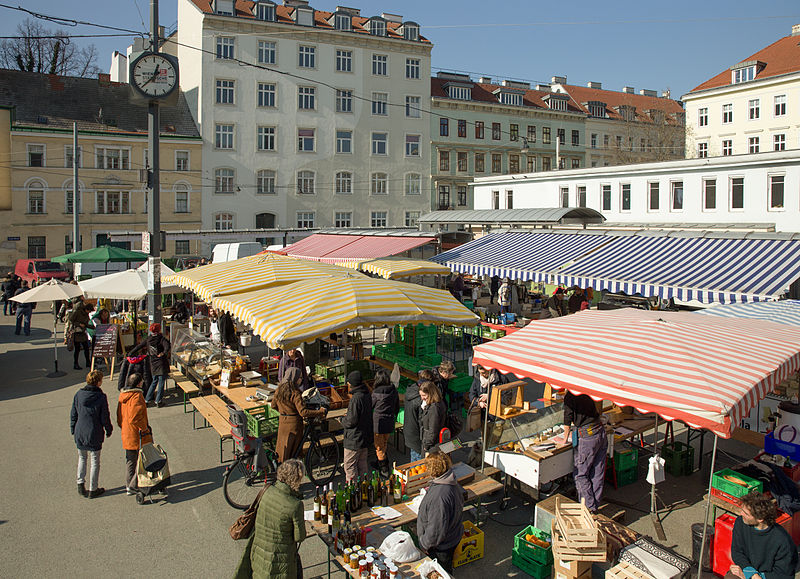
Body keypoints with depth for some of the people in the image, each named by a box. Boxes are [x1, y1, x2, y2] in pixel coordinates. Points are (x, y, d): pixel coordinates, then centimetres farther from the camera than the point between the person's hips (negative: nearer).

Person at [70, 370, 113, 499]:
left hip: (80, 433, 4)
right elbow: (105, 417, -10)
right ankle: (93, 489, 17)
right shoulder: (101, 397, -15)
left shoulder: (78, 394, -4)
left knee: (82, 459, 22)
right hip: (94, 435, -4)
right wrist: (108, 430, 6)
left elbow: (73, 414, 4)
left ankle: (80, 485, 22)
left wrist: (73, 429, 17)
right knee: (94, 462, 9)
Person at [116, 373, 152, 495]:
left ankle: (129, 485, 28)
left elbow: (119, 416, 15)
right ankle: (133, 486, 5)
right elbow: (134, 417, -29)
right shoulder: (136, 396, -21)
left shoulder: (122, 395, 6)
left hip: (126, 434, 9)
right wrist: (144, 427, -17)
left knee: (130, 460, 19)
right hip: (138, 434, -9)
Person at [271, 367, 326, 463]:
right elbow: (303, 412, -27)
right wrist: (320, 412, -22)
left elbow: (273, 406, 13)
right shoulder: (295, 393, -22)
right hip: (294, 424, -6)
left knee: (282, 448, 18)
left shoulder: (279, 390, 0)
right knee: (292, 452, 8)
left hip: (282, 422, 6)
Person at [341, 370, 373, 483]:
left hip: (354, 440, -9)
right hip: (365, 438, 9)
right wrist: (348, 416, 12)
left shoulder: (355, 398, -24)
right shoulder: (367, 395, 4)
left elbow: (351, 421, -23)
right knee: (362, 464, 19)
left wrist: (343, 420, -4)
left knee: (349, 466, 2)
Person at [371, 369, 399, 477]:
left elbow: (370, 406, -7)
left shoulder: (376, 392, -20)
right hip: (389, 422, 6)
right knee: (384, 444, 24)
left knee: (379, 447, 8)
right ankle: (380, 463, 41)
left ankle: (384, 470, 12)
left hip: (378, 422, -6)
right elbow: (397, 407, 6)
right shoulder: (394, 391, -4)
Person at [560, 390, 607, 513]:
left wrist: (566, 439, 11)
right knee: (598, 474, 15)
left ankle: (590, 507, 7)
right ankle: (596, 505, 24)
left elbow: (568, 420, -6)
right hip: (601, 432, 7)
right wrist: (574, 432, 35)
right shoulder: (586, 392, 11)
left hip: (587, 437, -7)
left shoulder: (570, 396, -10)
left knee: (580, 474, 7)